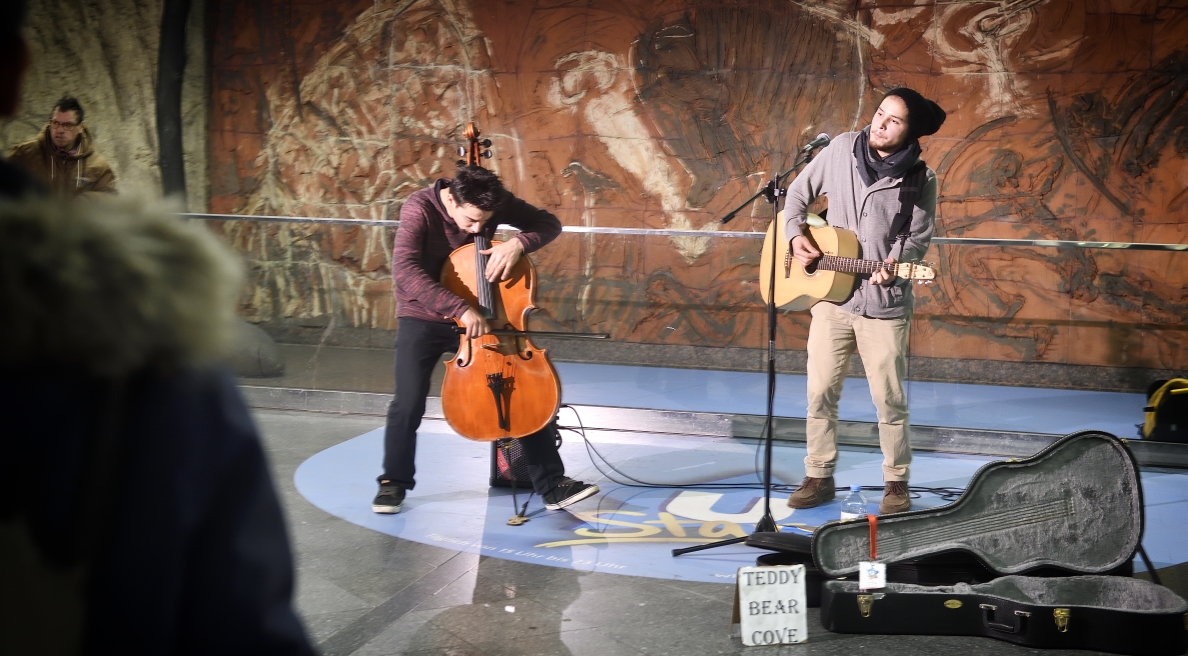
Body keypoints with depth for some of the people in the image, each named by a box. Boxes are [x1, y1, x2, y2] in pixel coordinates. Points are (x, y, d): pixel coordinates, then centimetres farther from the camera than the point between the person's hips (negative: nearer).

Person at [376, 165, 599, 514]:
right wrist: (460, 308, -43)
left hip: (480, 319, 3)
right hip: (423, 319, -3)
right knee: (409, 403, -16)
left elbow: (549, 223, -6)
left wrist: (518, 242, -27)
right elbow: (405, 271, -36)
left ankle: (552, 484, 4)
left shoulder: (495, 202, -11)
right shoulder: (419, 208, -23)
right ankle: (394, 481, 9)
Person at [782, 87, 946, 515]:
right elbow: (798, 193, 10)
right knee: (820, 392, 7)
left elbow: (917, 239, -4)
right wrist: (796, 236, -6)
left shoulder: (920, 181, -6)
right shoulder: (843, 148, 0)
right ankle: (819, 478, 21)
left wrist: (894, 267, -24)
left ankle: (896, 483, 21)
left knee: (889, 399, 4)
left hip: (884, 304, -2)